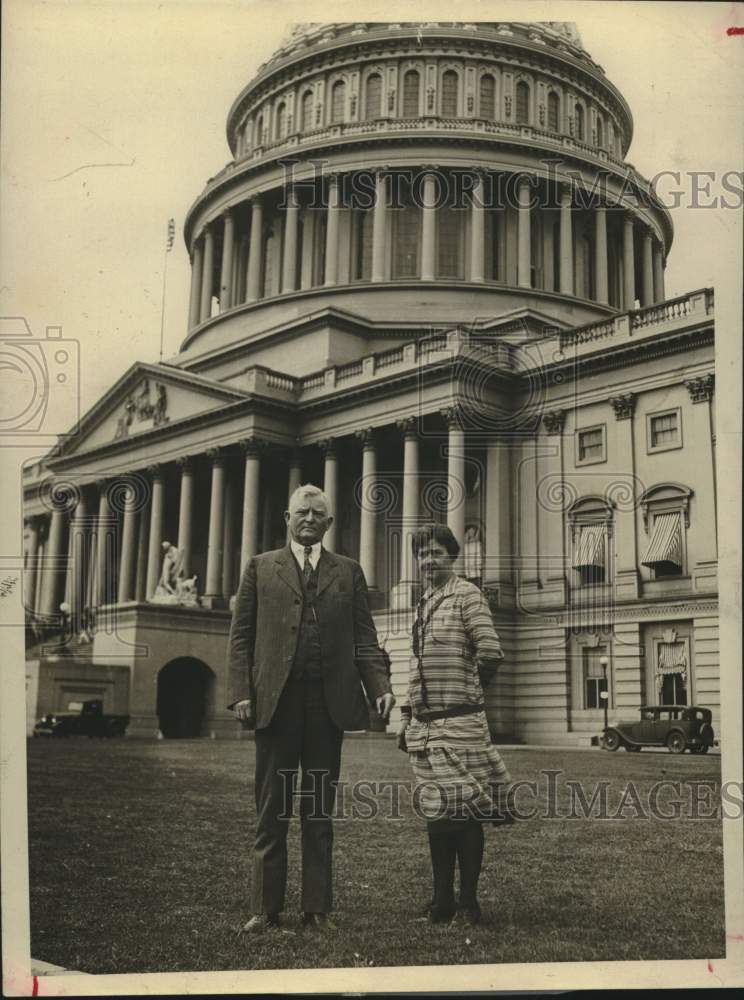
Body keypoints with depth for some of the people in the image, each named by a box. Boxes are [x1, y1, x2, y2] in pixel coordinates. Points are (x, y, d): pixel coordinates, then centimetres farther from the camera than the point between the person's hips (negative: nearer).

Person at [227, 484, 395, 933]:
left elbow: (364, 639, 9)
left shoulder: (348, 572, 13)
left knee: (320, 812, 7)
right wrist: (241, 692, -6)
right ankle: (267, 909, 13)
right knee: (272, 812, 4)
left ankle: (318, 909, 15)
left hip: (329, 704, 1)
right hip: (276, 702, -1)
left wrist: (380, 687, -6)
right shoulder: (260, 568, 11)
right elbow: (241, 637, 6)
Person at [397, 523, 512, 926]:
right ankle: (442, 898, 18)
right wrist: (407, 718, 17)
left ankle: (468, 900, 7)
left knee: (464, 810, -2)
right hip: (424, 724, 7)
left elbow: (489, 655, -11)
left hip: (460, 722, -7)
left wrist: (463, 695, 1)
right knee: (435, 810, 10)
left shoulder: (467, 595, -5)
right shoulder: (422, 604, 16)